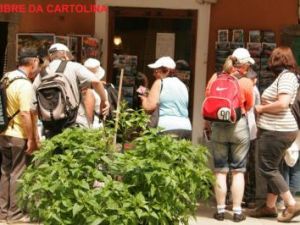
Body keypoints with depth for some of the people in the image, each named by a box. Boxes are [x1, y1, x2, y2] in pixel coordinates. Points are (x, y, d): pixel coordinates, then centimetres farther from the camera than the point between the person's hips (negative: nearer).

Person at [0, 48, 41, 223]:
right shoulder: (25, 85, -19)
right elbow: (25, 114, -25)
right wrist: (31, 139, -18)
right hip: (19, 136, -8)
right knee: (18, 174, 2)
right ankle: (14, 213, 10)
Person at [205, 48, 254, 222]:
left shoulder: (215, 77, 0)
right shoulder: (246, 82, -8)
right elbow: (249, 106, 2)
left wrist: (207, 122, 19)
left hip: (218, 126, 2)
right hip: (239, 126, -2)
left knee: (221, 171, 8)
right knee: (238, 171, 6)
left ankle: (220, 210, 10)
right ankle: (237, 211, 7)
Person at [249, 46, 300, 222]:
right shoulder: (285, 76, 16)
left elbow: (282, 103, -26)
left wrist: (261, 108, -14)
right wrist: (264, 107, 5)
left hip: (276, 131, -10)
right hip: (278, 130, 10)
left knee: (267, 168, -5)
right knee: (273, 168, 13)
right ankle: (270, 206, 19)